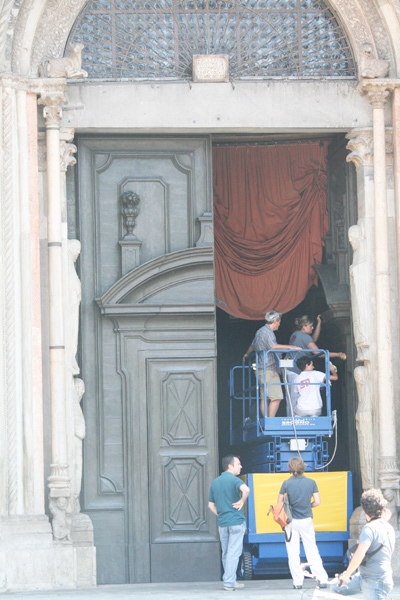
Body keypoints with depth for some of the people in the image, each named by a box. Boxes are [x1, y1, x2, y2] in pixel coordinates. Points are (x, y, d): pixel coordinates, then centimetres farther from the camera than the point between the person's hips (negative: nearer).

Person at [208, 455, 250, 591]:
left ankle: (229, 580, 19)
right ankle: (229, 582, -5)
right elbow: (245, 489, -32)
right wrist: (242, 502, -17)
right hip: (236, 521, -6)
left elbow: (211, 505, 14)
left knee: (226, 553, 13)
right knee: (233, 553, -3)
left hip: (222, 522, 7)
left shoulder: (215, 482, 12)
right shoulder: (234, 480, -10)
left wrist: (220, 515, 14)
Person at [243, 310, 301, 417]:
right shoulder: (267, 332, -11)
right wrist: (290, 347, -31)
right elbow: (273, 346, -30)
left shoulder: (260, 331, 20)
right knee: (276, 397, -14)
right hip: (269, 370, -11)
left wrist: (246, 354, 57)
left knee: (264, 398, 8)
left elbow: (252, 346, 37)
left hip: (261, 369, 11)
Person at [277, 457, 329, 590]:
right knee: (312, 551, 7)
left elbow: (279, 502, -5)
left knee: (293, 553, 5)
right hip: (306, 520, 1)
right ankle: (322, 579, 2)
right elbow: (317, 502, -4)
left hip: (291, 521, -1)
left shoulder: (287, 483, -7)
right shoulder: (311, 482, -3)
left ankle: (298, 581, 2)